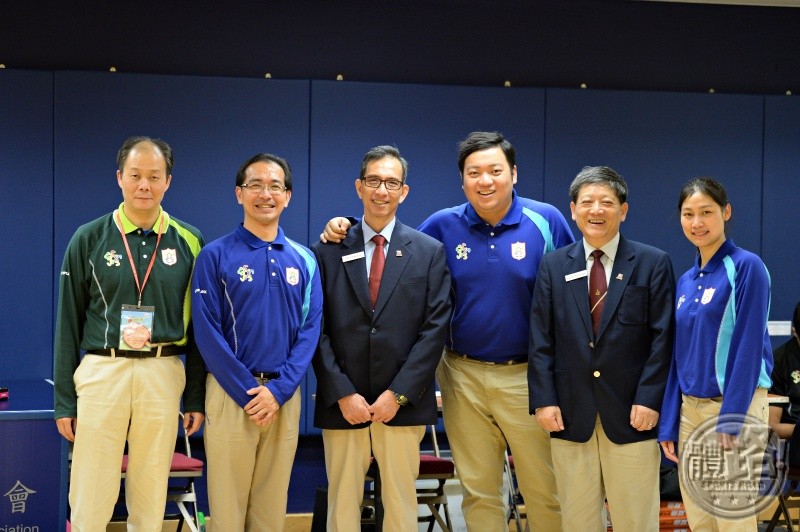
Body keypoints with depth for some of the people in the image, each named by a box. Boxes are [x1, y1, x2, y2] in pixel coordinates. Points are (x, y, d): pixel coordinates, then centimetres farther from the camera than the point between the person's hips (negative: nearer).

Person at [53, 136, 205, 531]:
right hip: (101, 371, -1)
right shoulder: (89, 239, 2)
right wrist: (64, 400, 3)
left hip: (163, 375, 1)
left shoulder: (188, 242, 5)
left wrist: (196, 397, 6)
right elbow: (69, 323, 5)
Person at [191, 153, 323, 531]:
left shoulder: (303, 260, 8)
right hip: (231, 393, -3)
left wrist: (279, 390, -10)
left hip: (284, 395, 3)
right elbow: (207, 332, -7)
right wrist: (247, 391, -13)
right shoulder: (216, 256, -2)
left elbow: (310, 329, 2)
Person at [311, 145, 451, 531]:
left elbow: (435, 328, -1)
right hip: (342, 403, 0)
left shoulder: (429, 252, 5)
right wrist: (342, 394, -9)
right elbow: (317, 331, 1)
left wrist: (398, 393, -9)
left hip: (403, 404, 0)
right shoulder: (328, 251, 5)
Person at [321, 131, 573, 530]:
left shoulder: (546, 221, -3)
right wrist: (348, 231, -3)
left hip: (527, 376, -2)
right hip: (463, 377, 2)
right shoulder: (443, 226, 2)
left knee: (546, 491, 4)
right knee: (479, 493, 10)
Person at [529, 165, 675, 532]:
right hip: (570, 414, 2)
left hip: (631, 415, -2)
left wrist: (649, 399, -11)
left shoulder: (653, 264, 1)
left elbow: (662, 339, -3)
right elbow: (541, 341, 4)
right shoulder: (553, 266, 8)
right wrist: (543, 400, -4)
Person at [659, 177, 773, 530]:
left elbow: (748, 347, -14)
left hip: (735, 408, -7)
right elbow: (679, 355, 13)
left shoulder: (746, 267, -9)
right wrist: (668, 423, 7)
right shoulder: (685, 281, 12)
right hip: (690, 409, 7)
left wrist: (730, 419, -18)